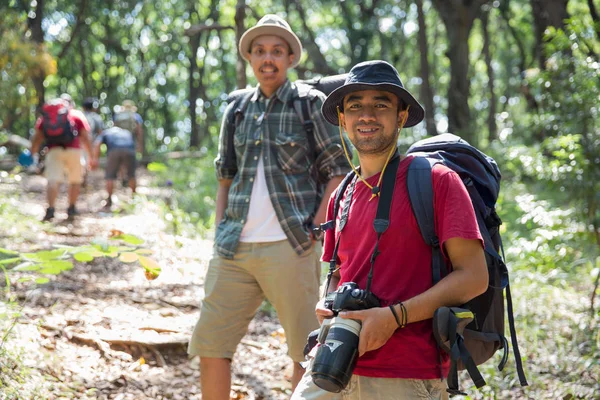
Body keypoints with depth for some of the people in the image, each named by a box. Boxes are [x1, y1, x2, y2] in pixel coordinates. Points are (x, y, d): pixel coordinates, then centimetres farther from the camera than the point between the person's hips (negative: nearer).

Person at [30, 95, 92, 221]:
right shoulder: (77, 115, 17)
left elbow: (37, 137, 12)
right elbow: (85, 137, 8)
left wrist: (32, 153, 17)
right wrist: (91, 156, 9)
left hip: (54, 151, 0)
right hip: (74, 150, 0)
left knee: (53, 180, -11)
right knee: (75, 181, 17)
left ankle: (51, 208, -29)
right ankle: (71, 209, 20)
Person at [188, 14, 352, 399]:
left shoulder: (311, 103, -1)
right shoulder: (237, 110, 13)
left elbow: (338, 172, -2)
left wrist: (313, 232, -10)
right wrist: (220, 230, 10)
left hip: (289, 248, -5)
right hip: (234, 248, 5)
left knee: (306, 350, 2)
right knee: (210, 344, 6)